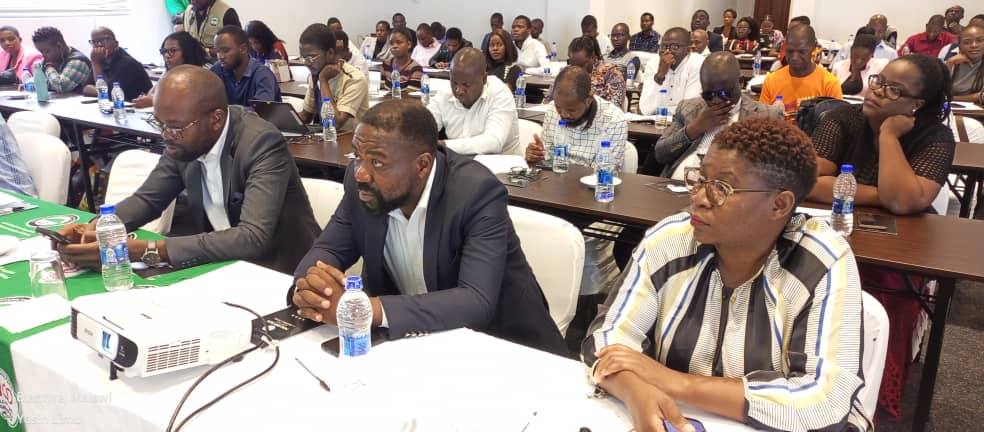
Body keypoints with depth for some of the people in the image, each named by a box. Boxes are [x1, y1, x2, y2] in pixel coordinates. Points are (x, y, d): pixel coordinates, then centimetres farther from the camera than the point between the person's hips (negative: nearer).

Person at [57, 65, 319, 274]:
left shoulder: (262, 143, -26)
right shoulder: (184, 139, -5)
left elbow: (254, 238, -36)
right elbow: (148, 198, 8)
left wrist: (147, 251, -37)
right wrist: (95, 228, -13)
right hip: (220, 259, 6)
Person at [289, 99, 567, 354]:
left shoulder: (477, 192, -25)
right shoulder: (361, 181, -9)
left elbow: (478, 302, -32)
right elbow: (329, 249, -1)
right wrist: (307, 287, -25)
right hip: (406, 335, 4)